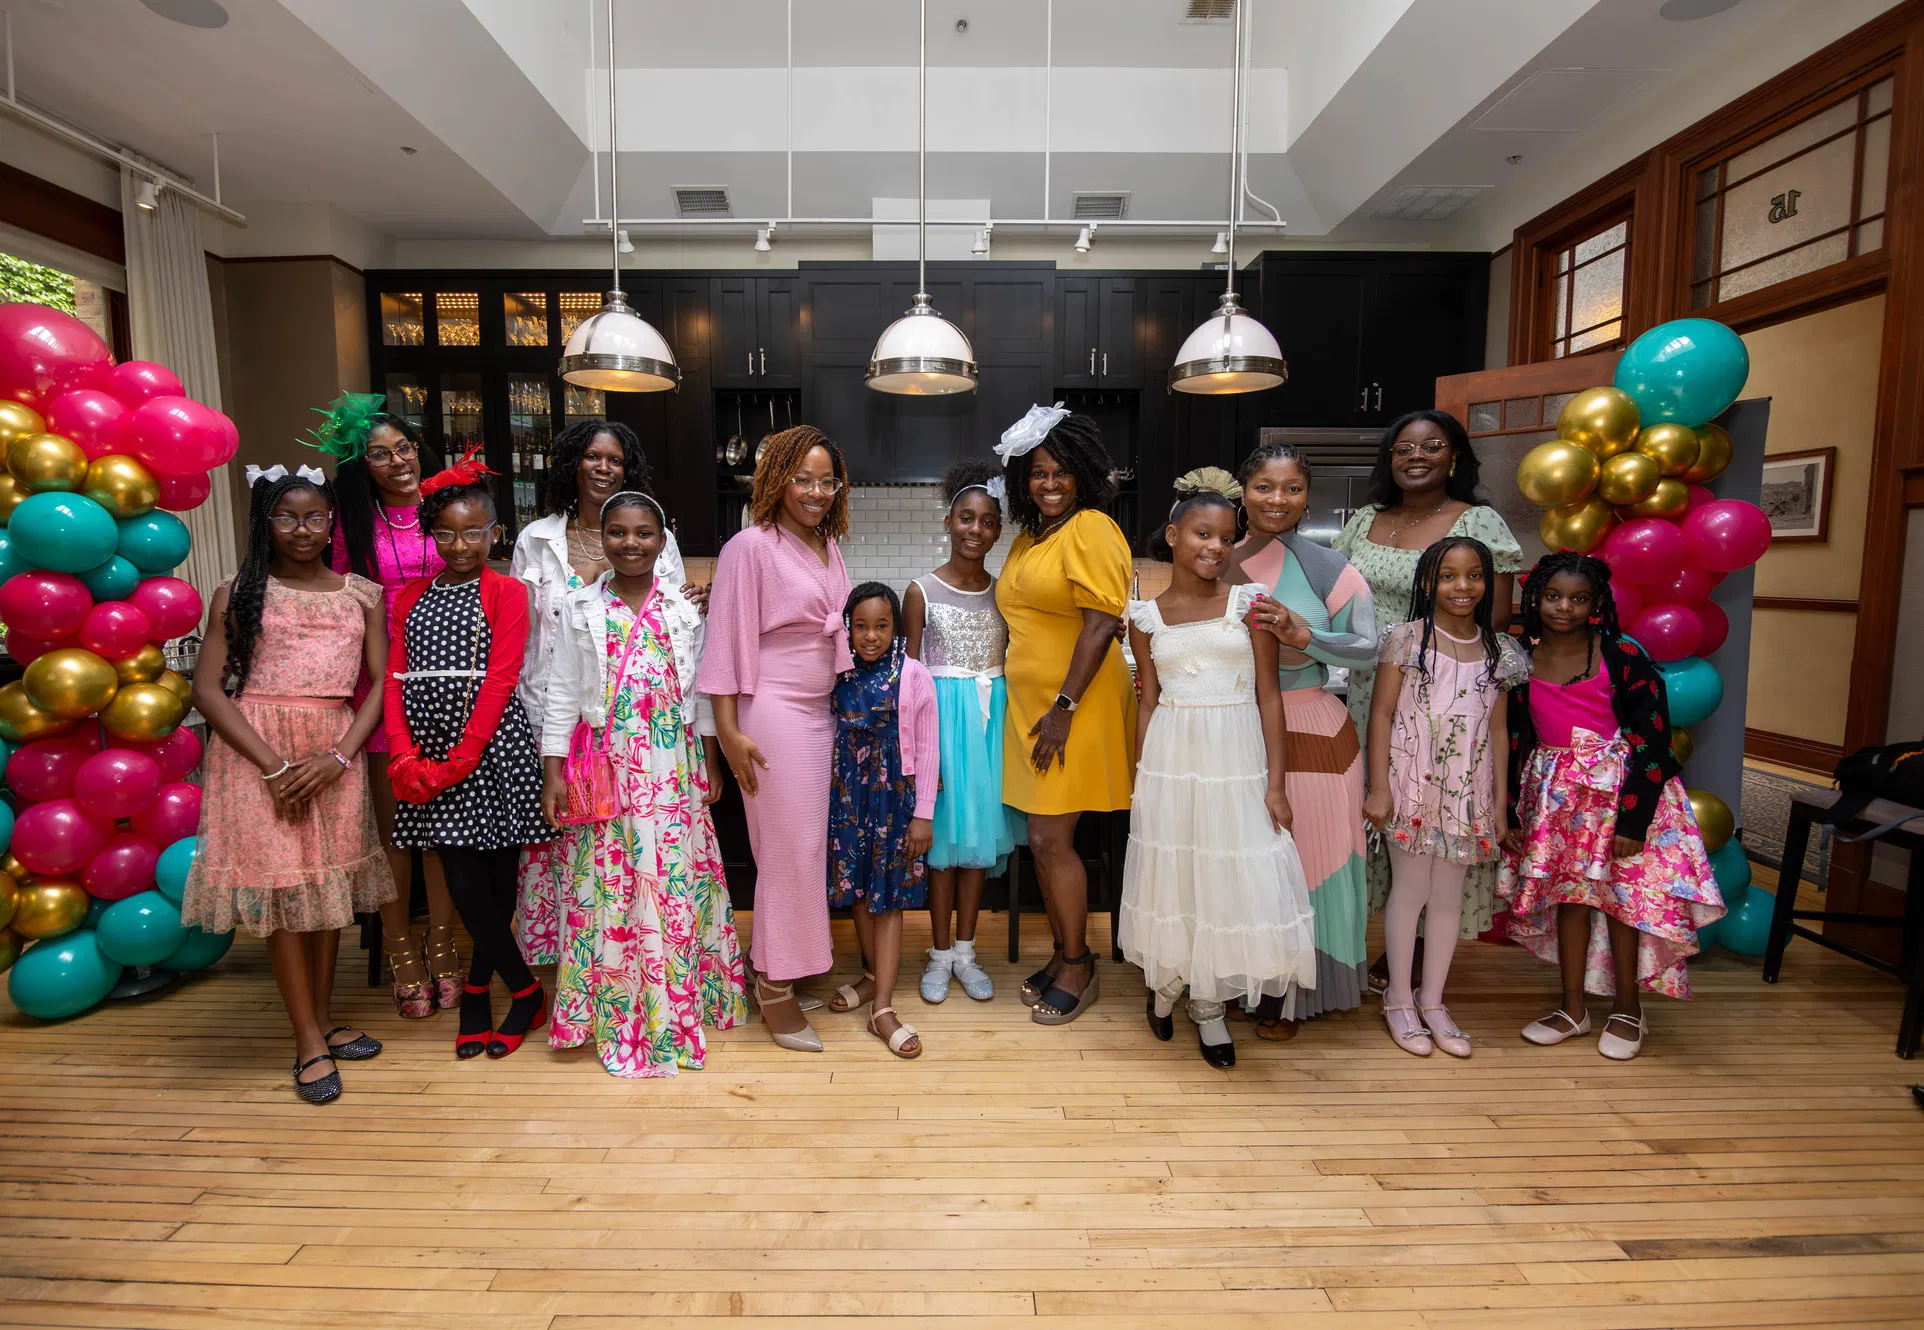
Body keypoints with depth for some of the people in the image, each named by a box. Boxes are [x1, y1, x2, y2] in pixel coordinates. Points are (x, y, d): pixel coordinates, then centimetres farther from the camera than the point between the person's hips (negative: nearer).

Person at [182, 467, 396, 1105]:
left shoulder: (362, 594, 8)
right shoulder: (238, 593, 3)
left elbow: (381, 684, 3)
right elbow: (208, 689, -3)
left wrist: (339, 757, -10)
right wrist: (274, 765, -13)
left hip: (335, 755, 2)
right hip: (257, 752, -2)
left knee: (329, 884, 7)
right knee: (280, 884, -2)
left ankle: (322, 1022, 22)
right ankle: (309, 1042, 8)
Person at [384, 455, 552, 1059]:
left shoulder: (506, 592, -1)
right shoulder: (410, 598, 14)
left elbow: (499, 681, -9)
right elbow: (396, 681, 8)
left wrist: (460, 759, -14)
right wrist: (405, 755, -6)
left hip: (491, 748, -4)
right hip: (430, 752, 4)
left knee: (497, 880, 1)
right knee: (463, 881, 4)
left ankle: (478, 987, 23)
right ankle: (525, 991, 20)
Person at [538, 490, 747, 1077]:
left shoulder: (684, 611, 5)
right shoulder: (580, 609, 2)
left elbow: (703, 692, 8)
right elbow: (561, 693, 2)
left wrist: (710, 763, 6)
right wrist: (553, 771, -3)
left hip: (675, 769, 1)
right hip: (606, 769, -1)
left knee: (677, 883, 5)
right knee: (608, 887, 3)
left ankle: (676, 1011, 20)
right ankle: (616, 1013, 19)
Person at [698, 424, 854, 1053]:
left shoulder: (828, 545, 13)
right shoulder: (750, 547, -9)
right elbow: (729, 639, -11)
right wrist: (728, 730, -14)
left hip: (821, 711, 7)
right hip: (773, 713, -7)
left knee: (807, 845, 11)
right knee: (789, 848, -2)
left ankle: (778, 968, 26)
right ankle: (775, 988, 14)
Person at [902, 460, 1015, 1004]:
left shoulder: (1003, 591, 6)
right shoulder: (922, 591, -3)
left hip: (993, 713, 3)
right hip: (941, 711, -3)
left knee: (981, 828, 9)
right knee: (944, 828, 4)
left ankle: (965, 950, 23)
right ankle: (941, 953, 19)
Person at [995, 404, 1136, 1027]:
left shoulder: (1091, 530, -11)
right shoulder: (1028, 537, 16)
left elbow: (1101, 624, -19)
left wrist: (1064, 707, -21)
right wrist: (1038, 710, 17)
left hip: (1076, 709, -8)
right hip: (1030, 706, 8)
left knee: (1051, 839, -4)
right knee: (1044, 840, 12)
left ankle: (1079, 967, 14)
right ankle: (1063, 954, 27)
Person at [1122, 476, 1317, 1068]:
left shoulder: (1249, 602, -2)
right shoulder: (1147, 616, 2)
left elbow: (1269, 695, -2)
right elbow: (1149, 702, 7)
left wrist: (1276, 782, -6)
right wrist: (1140, 780, 5)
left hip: (1237, 761, 0)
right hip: (1171, 759, 1)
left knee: (1233, 880, 5)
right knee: (1171, 877, 11)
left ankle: (1209, 1004, 25)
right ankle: (1165, 983, 35)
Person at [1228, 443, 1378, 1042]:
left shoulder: (1329, 570, -6)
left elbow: (1368, 650, -5)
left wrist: (1303, 636, -19)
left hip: (1309, 732, -2)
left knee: (1298, 858, 8)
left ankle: (1287, 996, 28)